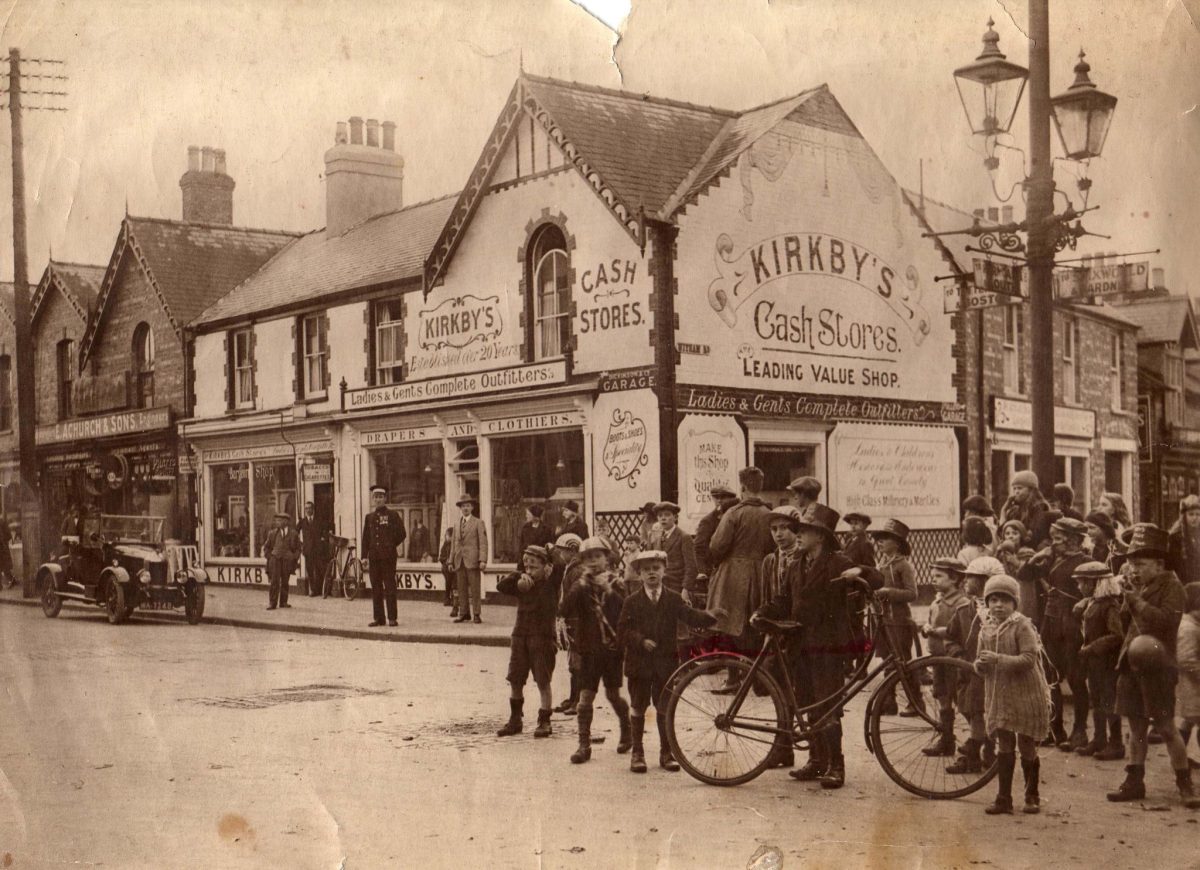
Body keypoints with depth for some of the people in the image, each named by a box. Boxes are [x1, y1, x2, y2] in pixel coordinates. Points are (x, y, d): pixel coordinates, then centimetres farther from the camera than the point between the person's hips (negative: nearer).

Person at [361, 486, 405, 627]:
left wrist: (396, 547, 0)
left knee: (389, 587, -3)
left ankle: (392, 618, 0)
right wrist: (365, 556, 8)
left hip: (388, 556, -4)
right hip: (374, 557, 4)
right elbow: (365, 538, 13)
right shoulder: (369, 517, 14)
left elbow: (401, 533, 4)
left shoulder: (393, 515, 2)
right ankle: (378, 618, 10)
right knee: (376, 587, 5)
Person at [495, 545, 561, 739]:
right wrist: (519, 578, -13)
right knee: (515, 680, 9)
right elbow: (501, 586, -2)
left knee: (543, 681, -1)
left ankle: (544, 721, 9)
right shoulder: (522, 584, 8)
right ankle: (515, 720, 22)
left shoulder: (551, 582, -4)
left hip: (543, 637, -5)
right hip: (520, 635, 5)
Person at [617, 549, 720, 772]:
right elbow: (622, 630, -3)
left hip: (666, 662, 1)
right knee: (638, 708, 7)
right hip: (639, 662, -1)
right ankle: (637, 753, 16)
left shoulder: (674, 599, 3)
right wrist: (641, 641, -17)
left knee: (664, 709, 7)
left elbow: (690, 616, -9)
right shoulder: (632, 602, 0)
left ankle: (666, 752, 18)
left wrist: (709, 617, -27)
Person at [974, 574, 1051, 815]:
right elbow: (980, 659, 14)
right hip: (998, 696, 5)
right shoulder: (986, 629, 8)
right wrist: (980, 664, -10)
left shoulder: (1022, 626, -11)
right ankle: (1004, 797, 14)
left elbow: (1028, 659, -21)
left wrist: (998, 659, -28)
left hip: (1026, 695, -5)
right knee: (1004, 747, 9)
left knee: (1027, 747, 5)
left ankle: (1032, 795, 20)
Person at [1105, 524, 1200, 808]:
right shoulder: (1137, 587, 13)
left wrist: (1137, 602, -19)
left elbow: (1167, 620, -21)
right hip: (1131, 665, 7)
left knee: (1166, 727, -5)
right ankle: (1135, 782, 16)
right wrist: (1126, 600, 0)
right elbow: (1125, 623, 17)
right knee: (1136, 726, 10)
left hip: (1157, 667, -7)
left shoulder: (1171, 587, -7)